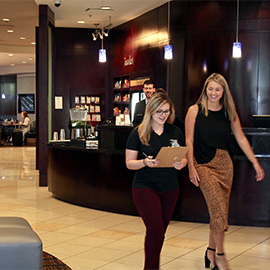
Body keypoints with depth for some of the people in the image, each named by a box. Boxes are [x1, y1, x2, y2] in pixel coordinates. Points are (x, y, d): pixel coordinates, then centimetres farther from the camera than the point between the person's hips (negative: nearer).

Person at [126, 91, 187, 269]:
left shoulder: (176, 132, 6)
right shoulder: (138, 133, -4)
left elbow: (184, 158, 11)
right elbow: (129, 163, -4)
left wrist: (181, 164, -12)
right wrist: (145, 162, -24)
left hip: (170, 189, 4)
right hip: (145, 187, -4)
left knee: (160, 231, 13)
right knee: (155, 229, -14)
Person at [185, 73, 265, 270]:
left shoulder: (229, 113, 7)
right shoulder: (195, 110, -1)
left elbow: (241, 139, 11)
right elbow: (189, 141, -1)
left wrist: (256, 164, 8)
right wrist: (191, 168, -7)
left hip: (224, 164, 4)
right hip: (203, 164, -4)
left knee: (219, 210, 7)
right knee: (218, 207, -16)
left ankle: (211, 252, 25)